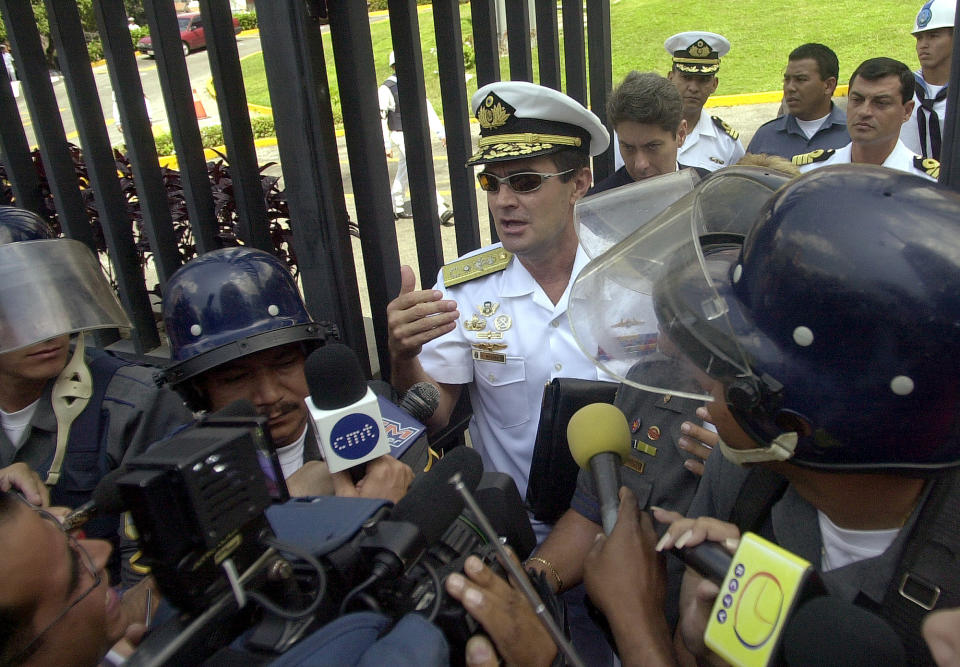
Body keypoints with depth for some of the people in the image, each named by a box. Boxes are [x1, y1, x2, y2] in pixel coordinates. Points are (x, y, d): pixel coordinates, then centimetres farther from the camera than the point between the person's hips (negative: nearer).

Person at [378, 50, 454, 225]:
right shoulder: (386, 89, -11)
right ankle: (441, 211, -19)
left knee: (404, 172, 17)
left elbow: (427, 108, 9)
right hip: (401, 136, -7)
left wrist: (441, 132, 3)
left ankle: (396, 209, 32)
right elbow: (381, 119, -9)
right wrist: (386, 145, -10)